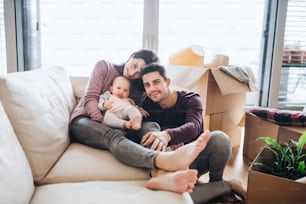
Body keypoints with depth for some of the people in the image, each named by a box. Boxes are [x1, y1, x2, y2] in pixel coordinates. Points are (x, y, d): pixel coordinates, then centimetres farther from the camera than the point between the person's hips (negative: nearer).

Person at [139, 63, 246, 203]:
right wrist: (171, 141, -34)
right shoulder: (148, 106, -3)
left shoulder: (191, 100, -12)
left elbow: (193, 127, -31)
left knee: (219, 138, -34)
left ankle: (216, 182, -4)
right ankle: (226, 186, -6)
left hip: (198, 154, -1)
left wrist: (168, 135, -54)